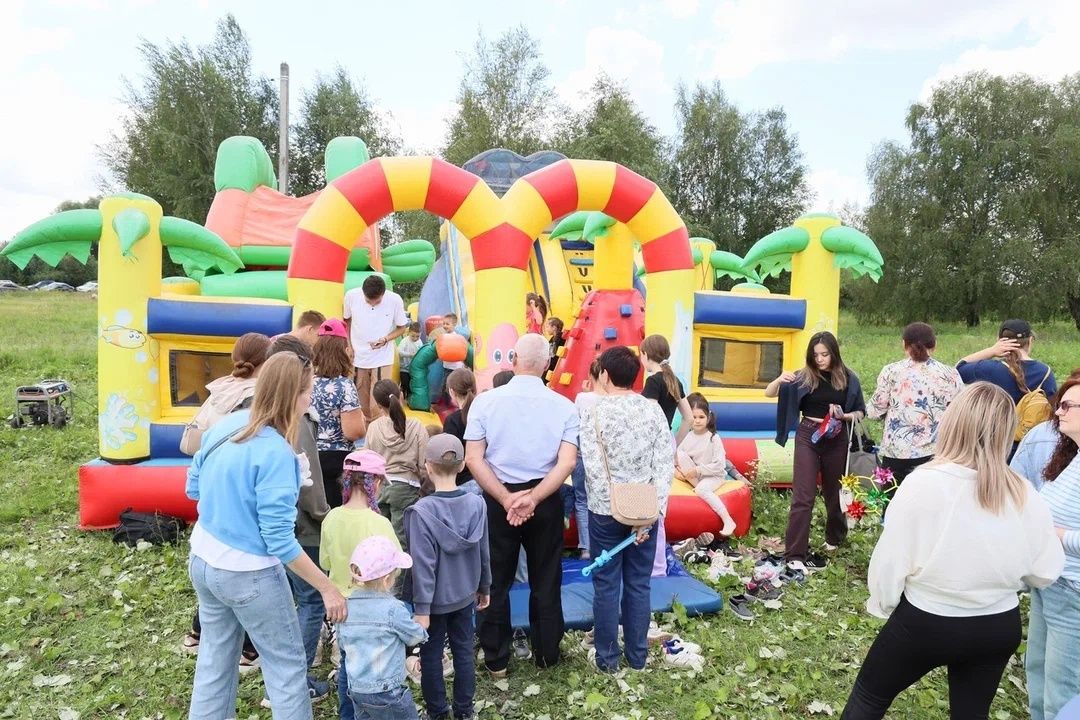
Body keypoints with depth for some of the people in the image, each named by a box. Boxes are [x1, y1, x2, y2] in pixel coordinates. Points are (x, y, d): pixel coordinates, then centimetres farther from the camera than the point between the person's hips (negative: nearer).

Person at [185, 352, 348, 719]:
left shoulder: (225, 425, -4)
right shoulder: (275, 452, -27)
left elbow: (193, 488, 10)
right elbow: (279, 541, -25)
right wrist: (329, 588, -19)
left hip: (203, 560, 8)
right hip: (247, 574, -8)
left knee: (214, 660, 23)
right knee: (287, 666, 11)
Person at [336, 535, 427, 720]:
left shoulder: (346, 606, -3)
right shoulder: (393, 609, -20)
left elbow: (343, 643, 10)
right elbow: (415, 637, -5)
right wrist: (423, 633, 16)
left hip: (356, 690, 6)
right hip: (386, 692, -6)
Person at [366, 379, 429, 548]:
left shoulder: (373, 427, -4)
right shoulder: (416, 427, -10)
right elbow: (424, 465, -7)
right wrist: (422, 484, 10)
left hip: (378, 487, 3)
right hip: (405, 487, -2)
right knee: (402, 541, 4)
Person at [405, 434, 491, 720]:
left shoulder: (421, 511, -23)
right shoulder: (477, 504, -9)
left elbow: (423, 566, -21)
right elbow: (483, 553, 1)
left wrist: (422, 609, -12)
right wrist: (484, 588, 15)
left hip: (435, 600, -4)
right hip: (464, 596, 4)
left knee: (431, 657, 14)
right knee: (464, 652, 17)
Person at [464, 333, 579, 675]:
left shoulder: (485, 401, -8)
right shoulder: (564, 406, -8)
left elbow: (474, 459, -12)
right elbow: (567, 462, -16)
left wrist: (506, 499, -15)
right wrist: (533, 498, -18)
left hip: (497, 500, 0)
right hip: (546, 501, 1)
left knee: (496, 582, 16)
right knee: (545, 582, 17)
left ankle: (496, 659, 29)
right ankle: (546, 655, 32)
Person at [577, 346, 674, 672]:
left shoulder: (594, 412, -11)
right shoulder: (654, 409, -2)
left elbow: (595, 469, -16)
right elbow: (665, 465, -6)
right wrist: (652, 514, -6)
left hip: (607, 511, -3)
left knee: (606, 585, 10)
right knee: (639, 585, 15)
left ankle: (607, 657, 22)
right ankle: (638, 655, 27)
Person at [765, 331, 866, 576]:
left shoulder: (848, 379, -2)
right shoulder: (804, 377, -4)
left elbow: (860, 412, 7)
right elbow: (768, 393, -5)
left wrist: (845, 416, -14)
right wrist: (779, 380, -25)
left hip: (836, 440, 2)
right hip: (808, 437, -2)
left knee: (833, 492, 19)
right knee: (803, 496, -5)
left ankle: (834, 538, 45)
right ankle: (795, 554, -3)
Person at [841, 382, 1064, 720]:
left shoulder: (922, 482, -24)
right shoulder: (1026, 496, -13)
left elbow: (891, 558, -17)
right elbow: (1045, 572, -1)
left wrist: (881, 604, 2)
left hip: (925, 623, -4)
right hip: (999, 627, 4)